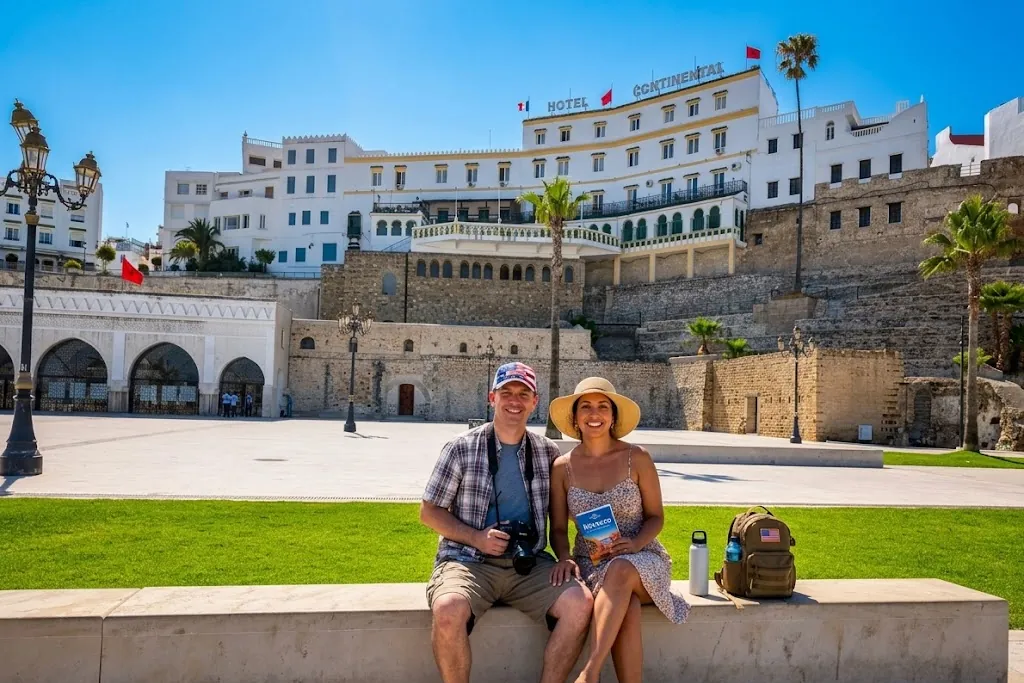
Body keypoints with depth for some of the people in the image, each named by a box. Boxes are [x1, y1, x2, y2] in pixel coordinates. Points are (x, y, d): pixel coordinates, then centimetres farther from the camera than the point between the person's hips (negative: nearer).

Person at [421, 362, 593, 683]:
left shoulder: (548, 453, 10)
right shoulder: (461, 448, 1)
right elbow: (429, 511, 4)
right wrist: (476, 537, -10)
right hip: (468, 560, -2)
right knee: (449, 609, -34)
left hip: (530, 564, 3)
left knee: (580, 603, -23)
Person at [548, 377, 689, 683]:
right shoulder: (563, 467, 2)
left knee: (620, 570, -38)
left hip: (642, 558, -1)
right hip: (590, 563, 1)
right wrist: (565, 558, -14)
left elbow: (655, 516, 4)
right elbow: (558, 528, 7)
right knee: (627, 606, -34)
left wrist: (635, 544, -16)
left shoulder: (637, 458, -3)